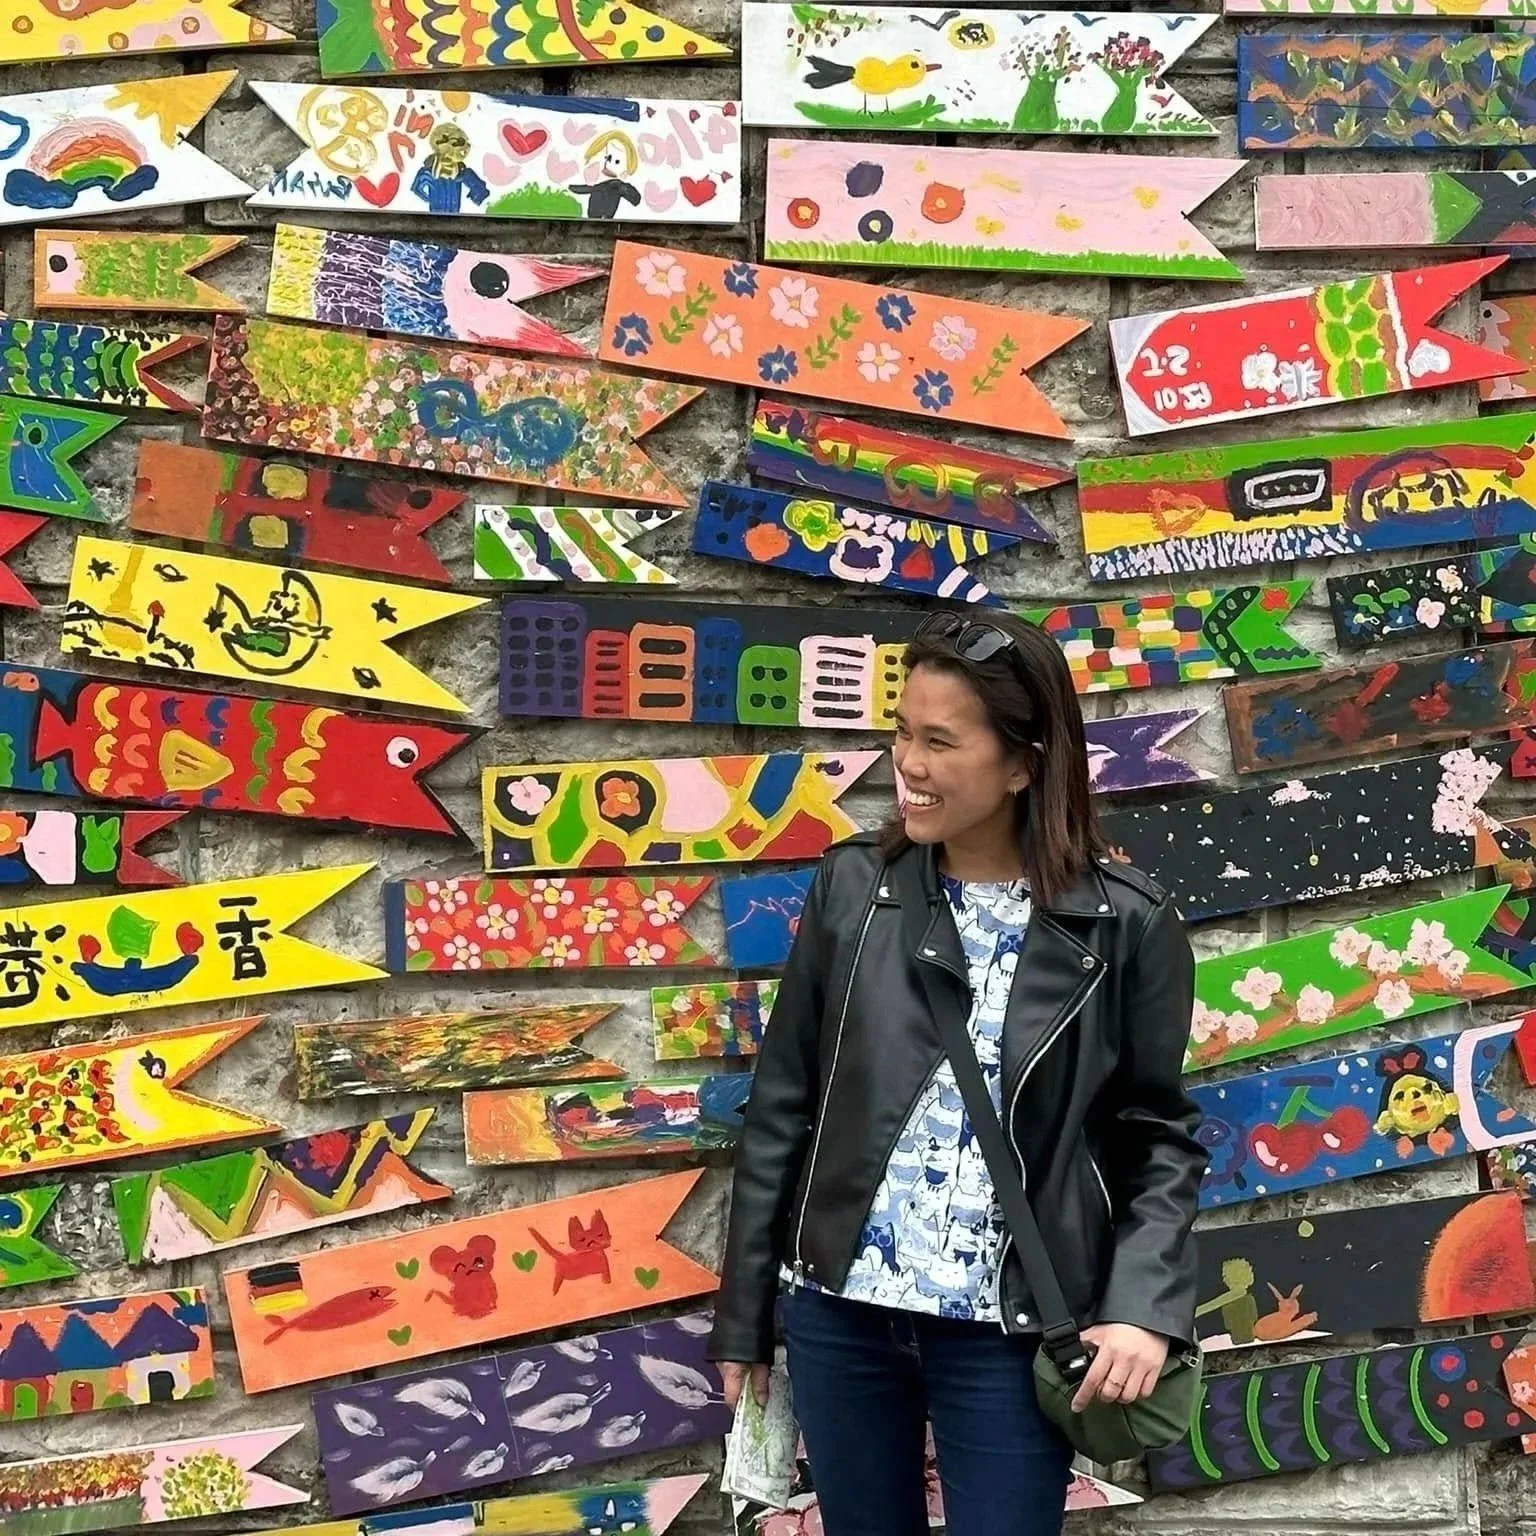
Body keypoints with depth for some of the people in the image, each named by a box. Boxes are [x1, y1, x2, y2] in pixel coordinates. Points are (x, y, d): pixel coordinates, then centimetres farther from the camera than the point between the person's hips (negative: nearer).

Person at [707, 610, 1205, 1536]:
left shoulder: (1125, 925, -6)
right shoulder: (853, 887, 0)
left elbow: (1160, 1133, 0)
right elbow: (784, 1106, 5)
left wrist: (1143, 1306, -15)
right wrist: (744, 1313, 6)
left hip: (1010, 1331, -2)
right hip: (838, 1312, 2)